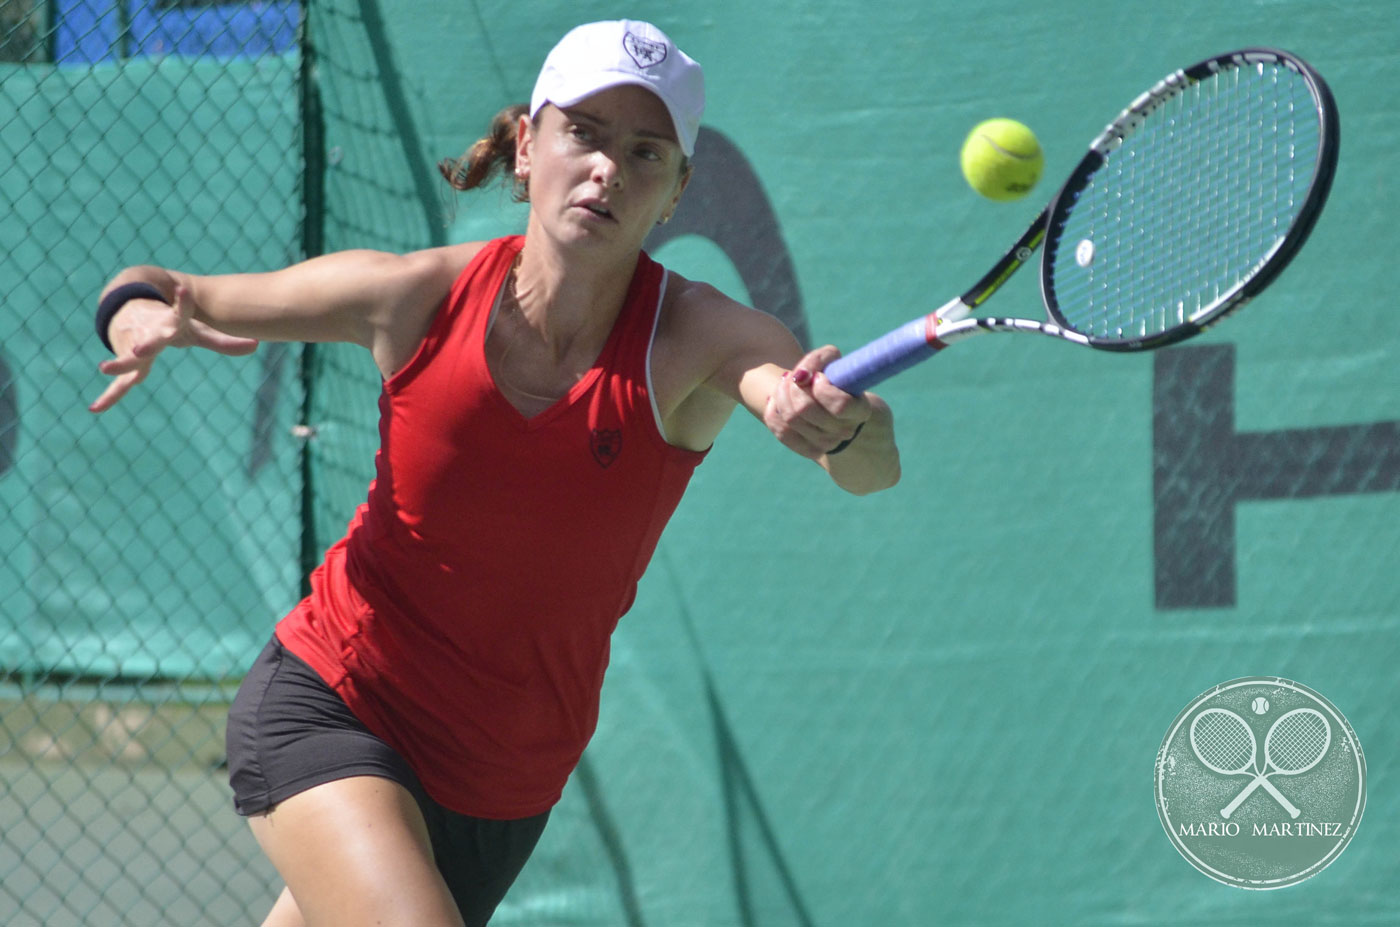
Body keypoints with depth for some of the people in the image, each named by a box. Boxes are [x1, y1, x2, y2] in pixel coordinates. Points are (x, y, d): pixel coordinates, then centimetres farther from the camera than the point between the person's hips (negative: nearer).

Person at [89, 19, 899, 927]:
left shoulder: (698, 337, -17)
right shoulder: (415, 295, -13)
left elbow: (874, 467, -36)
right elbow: (157, 293, -1)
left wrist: (843, 427, -60)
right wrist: (141, 314, -25)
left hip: (501, 787, 2)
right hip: (322, 706, -2)